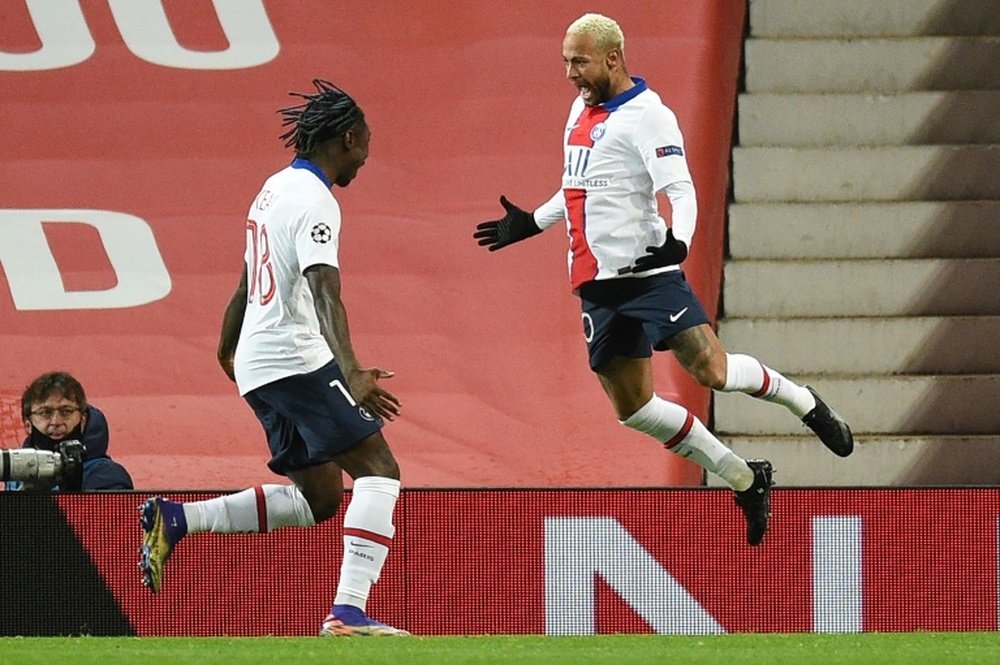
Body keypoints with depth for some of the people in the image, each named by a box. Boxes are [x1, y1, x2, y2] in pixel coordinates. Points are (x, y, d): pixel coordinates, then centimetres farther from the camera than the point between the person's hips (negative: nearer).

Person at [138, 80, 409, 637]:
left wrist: (228, 348, 45)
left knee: (319, 497, 14)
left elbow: (248, 279, 31)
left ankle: (175, 520, 10)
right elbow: (325, 293, -27)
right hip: (297, 359, -10)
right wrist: (352, 372, -38)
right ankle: (349, 612, -26)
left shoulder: (276, 188, 17)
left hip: (258, 363, 10)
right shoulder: (315, 202, -13)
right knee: (379, 471, -14)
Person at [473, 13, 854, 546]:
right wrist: (530, 224, 32)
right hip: (598, 286, 8)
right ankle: (745, 479, 14)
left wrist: (677, 240, -37)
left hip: (647, 272, -8)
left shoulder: (646, 116, -11)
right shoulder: (582, 108, 15)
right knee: (632, 407, 2)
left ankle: (801, 401, 14)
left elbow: (681, 191, -20)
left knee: (711, 369, -17)